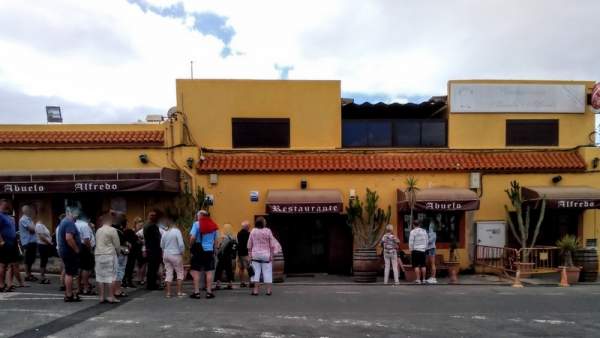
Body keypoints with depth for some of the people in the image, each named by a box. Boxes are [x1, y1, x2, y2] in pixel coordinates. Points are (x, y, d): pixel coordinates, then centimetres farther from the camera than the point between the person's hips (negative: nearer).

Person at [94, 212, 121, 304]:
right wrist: (117, 251, 13)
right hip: (109, 255, -6)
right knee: (111, 276, -1)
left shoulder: (98, 231, 10)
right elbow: (117, 245, -7)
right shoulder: (112, 230, -8)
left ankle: (102, 296, 10)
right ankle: (111, 297, -1)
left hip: (98, 255, 6)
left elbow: (97, 244, 11)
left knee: (100, 276, 8)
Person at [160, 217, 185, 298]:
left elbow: (162, 245, 12)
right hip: (175, 255, -5)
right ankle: (179, 292, 4)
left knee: (168, 274, 9)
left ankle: (168, 293, 10)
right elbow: (181, 244, -16)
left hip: (166, 255, 5)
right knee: (180, 273, 6)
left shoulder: (165, 233, 5)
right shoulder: (177, 231, -11)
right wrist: (182, 252, -2)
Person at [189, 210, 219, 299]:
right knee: (209, 272, 6)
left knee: (196, 271, 2)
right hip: (209, 250, 4)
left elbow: (192, 237, -13)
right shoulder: (213, 225, 9)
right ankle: (209, 292, 7)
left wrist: (192, 244, 4)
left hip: (198, 250, -4)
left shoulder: (197, 224, -5)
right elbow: (216, 239, 13)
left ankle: (196, 292, 2)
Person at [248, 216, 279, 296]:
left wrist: (250, 255, 9)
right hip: (266, 254, -1)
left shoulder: (253, 231, -1)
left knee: (256, 271, 5)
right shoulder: (268, 231, -6)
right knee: (267, 272, 5)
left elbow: (249, 245, 3)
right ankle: (269, 290, 8)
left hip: (255, 254, 1)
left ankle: (255, 290, 4)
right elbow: (272, 244, -4)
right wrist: (271, 255, 2)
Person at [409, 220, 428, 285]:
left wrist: (411, 250, 0)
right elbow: (426, 241, 14)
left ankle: (418, 279, -6)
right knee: (423, 265, 8)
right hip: (423, 250, 5)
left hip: (415, 250, -5)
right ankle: (423, 279, 10)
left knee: (416, 265, -3)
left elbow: (411, 242, -9)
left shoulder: (413, 231, -7)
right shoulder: (424, 231, 10)